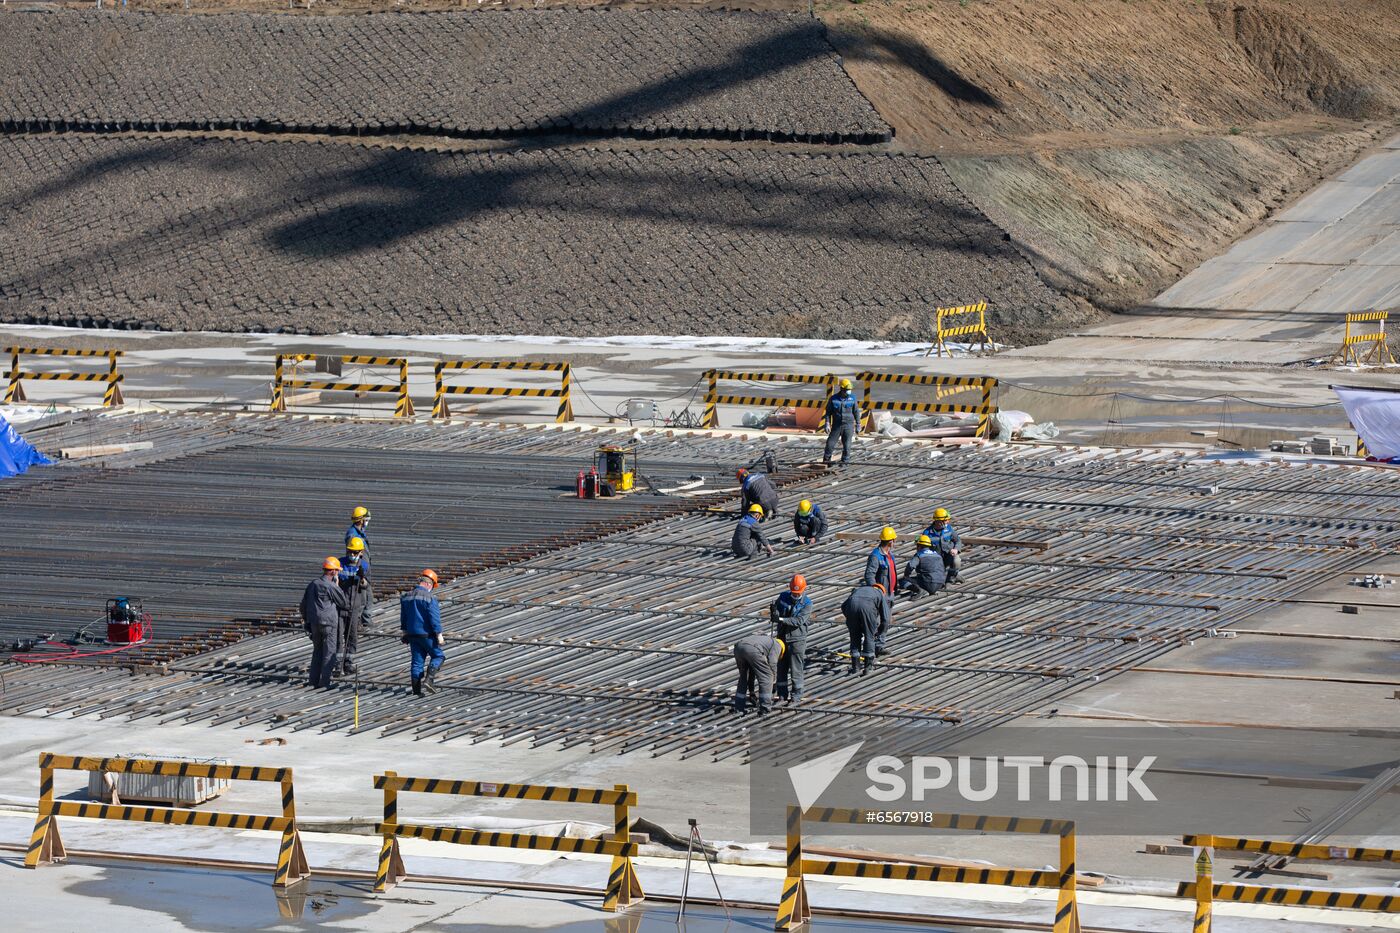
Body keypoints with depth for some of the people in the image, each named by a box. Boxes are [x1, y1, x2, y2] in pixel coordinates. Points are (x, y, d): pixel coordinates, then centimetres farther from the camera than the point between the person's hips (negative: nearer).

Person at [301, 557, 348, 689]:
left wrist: (306, 619, 25)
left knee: (317, 651, 17)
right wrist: (349, 608, 21)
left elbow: (304, 603, 14)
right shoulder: (331, 587, -13)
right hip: (329, 622, -7)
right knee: (329, 652, 1)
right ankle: (325, 681, -2)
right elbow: (343, 603, -2)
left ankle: (314, 679, 18)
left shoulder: (313, 584, 8)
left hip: (314, 622, 7)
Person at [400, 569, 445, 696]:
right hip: (427, 634, -6)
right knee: (438, 656, 8)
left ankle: (416, 689, 9)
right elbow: (435, 618, -16)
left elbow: (403, 618, 16)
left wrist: (405, 633, 25)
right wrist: (439, 635, -10)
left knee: (417, 661, 10)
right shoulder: (429, 598, -15)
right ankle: (428, 680, -10)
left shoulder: (406, 597, 7)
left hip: (412, 634, 6)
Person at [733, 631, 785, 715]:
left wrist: (751, 692, 50)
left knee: (743, 677, 27)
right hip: (752, 649, -7)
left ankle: (739, 707, 28)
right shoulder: (777, 645, 26)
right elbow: (772, 664, 13)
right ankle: (765, 709, 7)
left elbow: (752, 671, 46)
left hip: (738, 648, 7)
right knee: (766, 676, 8)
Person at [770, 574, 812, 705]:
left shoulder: (807, 604, -11)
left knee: (796, 669, -4)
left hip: (797, 639, -5)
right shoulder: (783, 597, 1)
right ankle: (782, 695, 19)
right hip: (782, 637, 5)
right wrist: (774, 611, -18)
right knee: (781, 668, 10)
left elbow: (799, 620, -23)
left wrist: (781, 619, -33)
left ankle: (796, 697, 2)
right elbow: (775, 614, 8)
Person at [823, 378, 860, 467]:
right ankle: (826, 460, 15)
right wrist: (827, 424, -7)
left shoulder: (852, 398, -1)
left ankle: (845, 462, 11)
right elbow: (828, 412, 1)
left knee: (847, 445, -1)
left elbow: (856, 412, 7)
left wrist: (858, 425, 7)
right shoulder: (833, 399, -4)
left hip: (848, 425, 0)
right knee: (830, 443, -1)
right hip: (837, 425, 0)